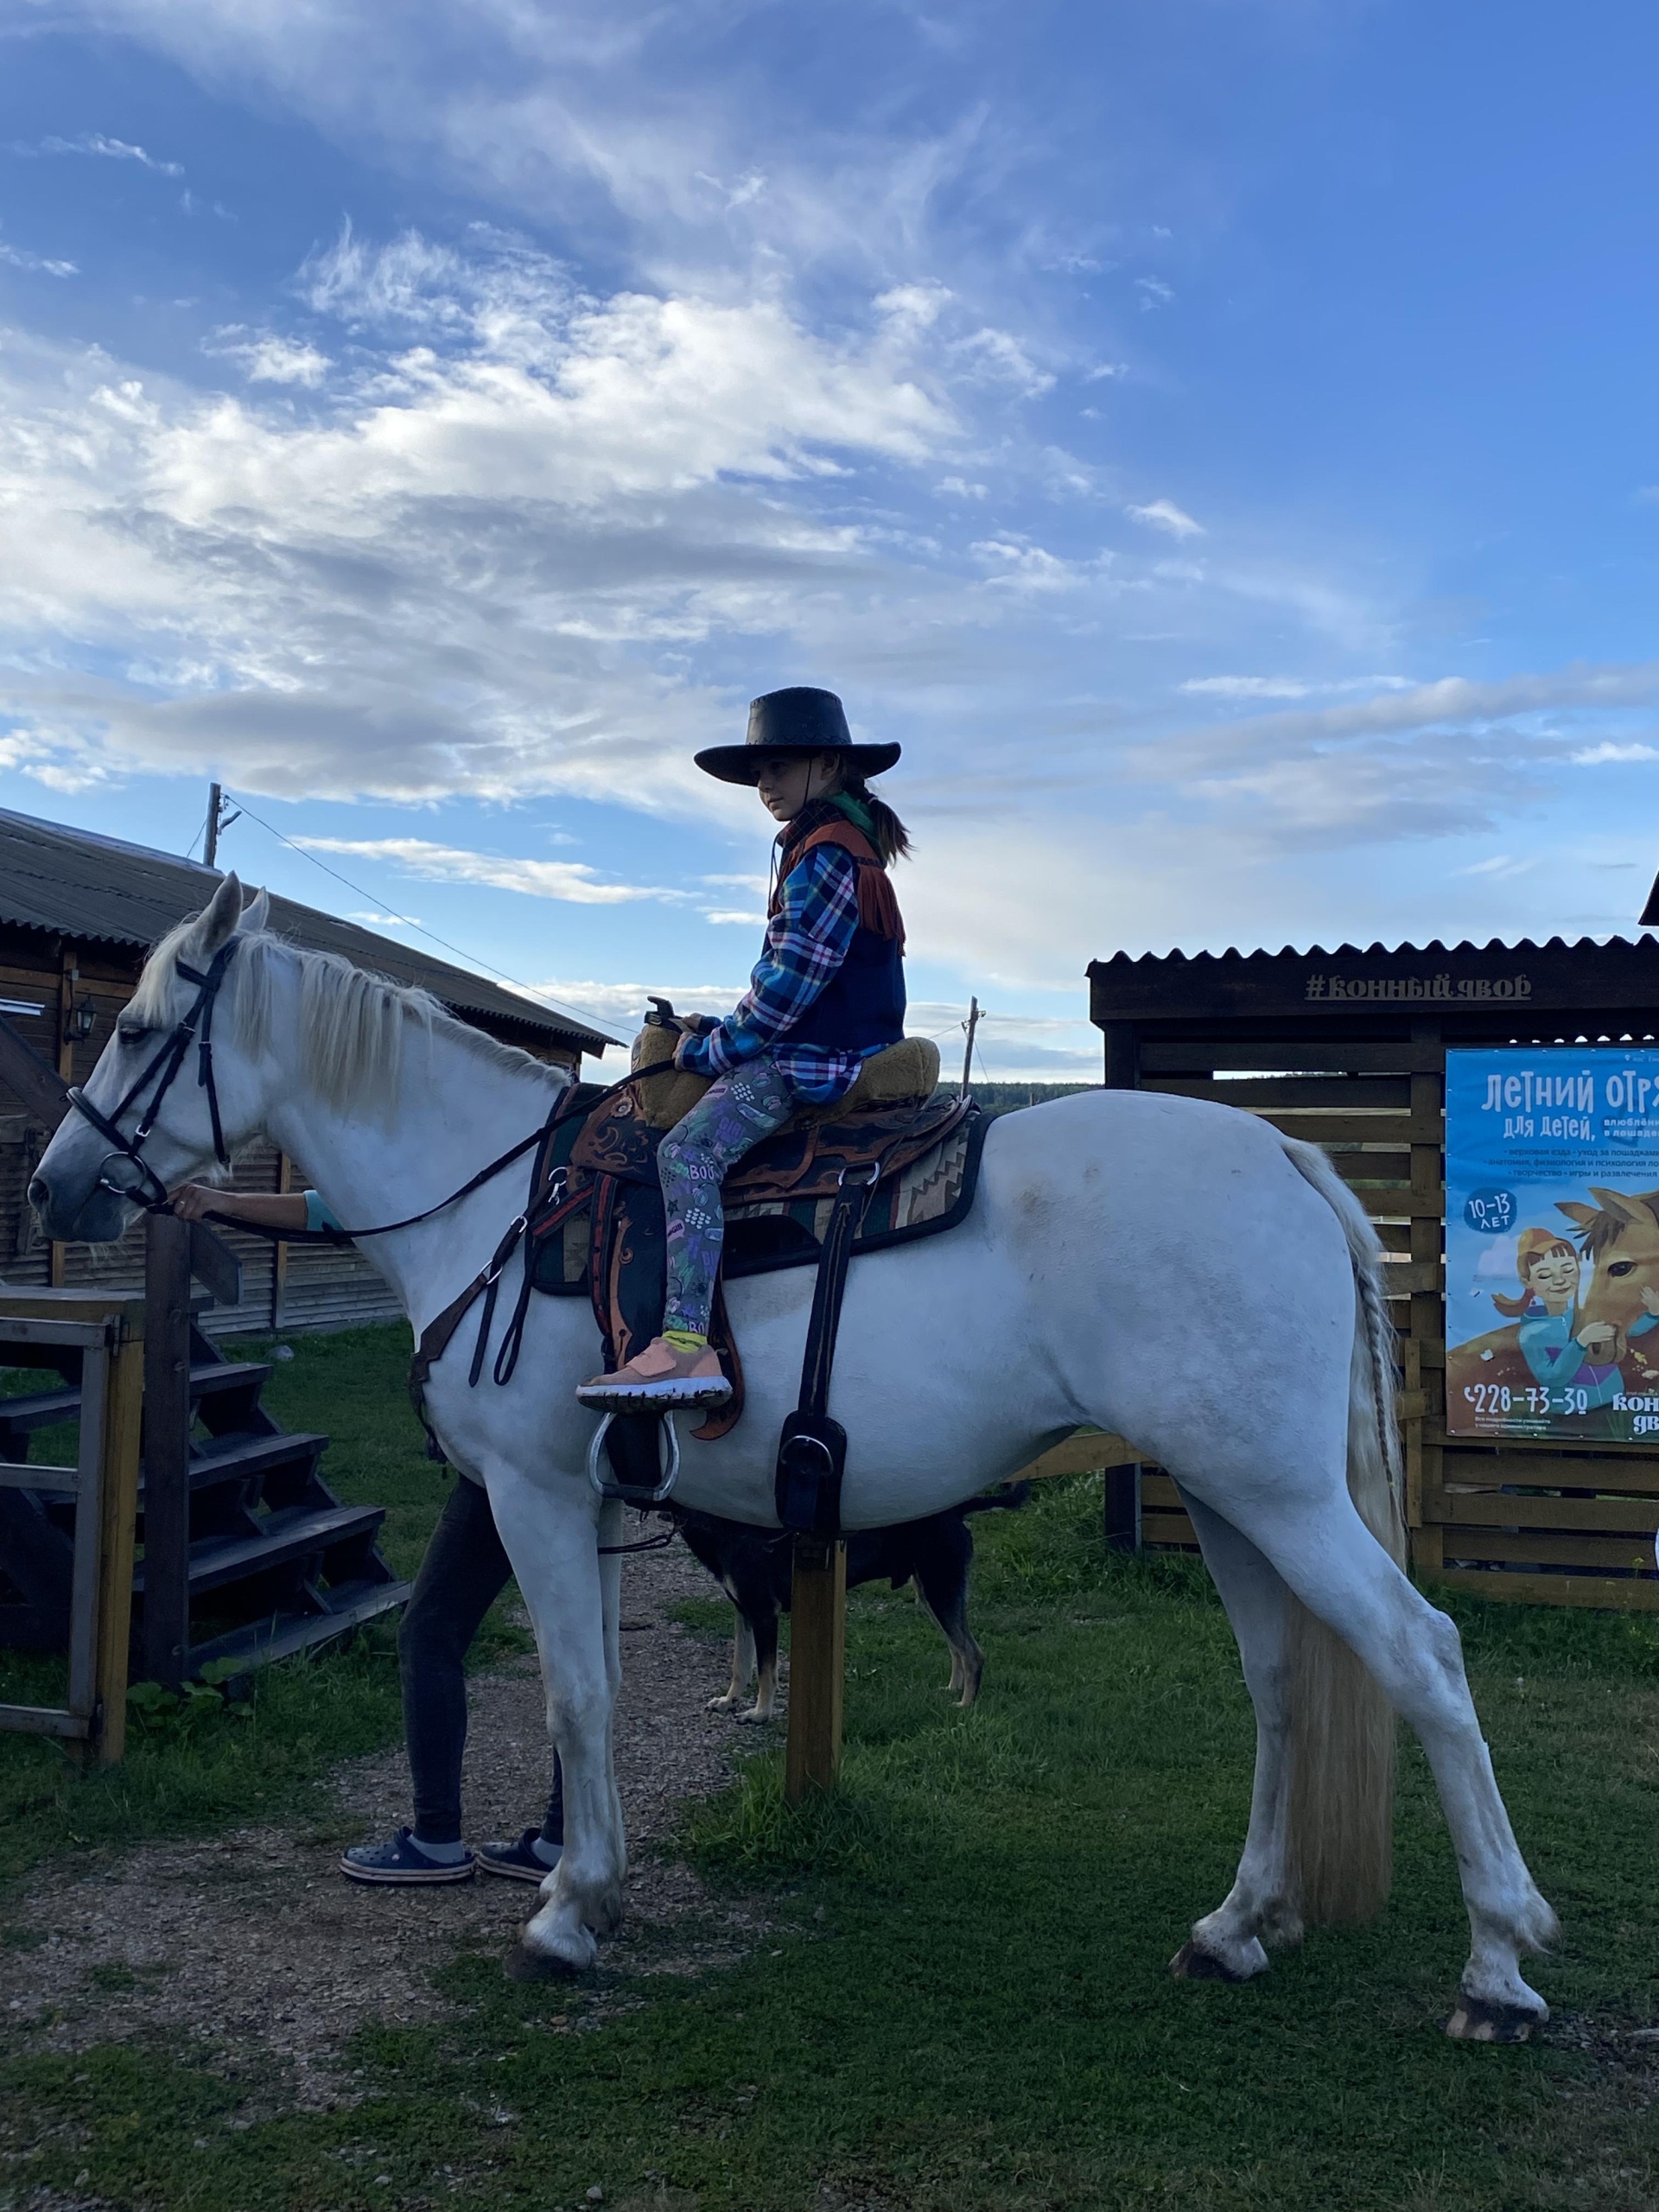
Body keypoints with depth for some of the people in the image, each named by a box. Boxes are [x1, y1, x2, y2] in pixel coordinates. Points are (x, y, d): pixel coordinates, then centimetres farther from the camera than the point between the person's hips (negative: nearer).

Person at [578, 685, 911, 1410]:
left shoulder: (824, 854, -13)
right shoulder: (844, 845, 21)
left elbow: (787, 986, -19)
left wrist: (709, 1049, -9)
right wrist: (719, 1030, 14)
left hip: (817, 1058, -12)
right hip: (829, 1047, 12)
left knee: (689, 1148, -27)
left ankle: (687, 1343, -38)